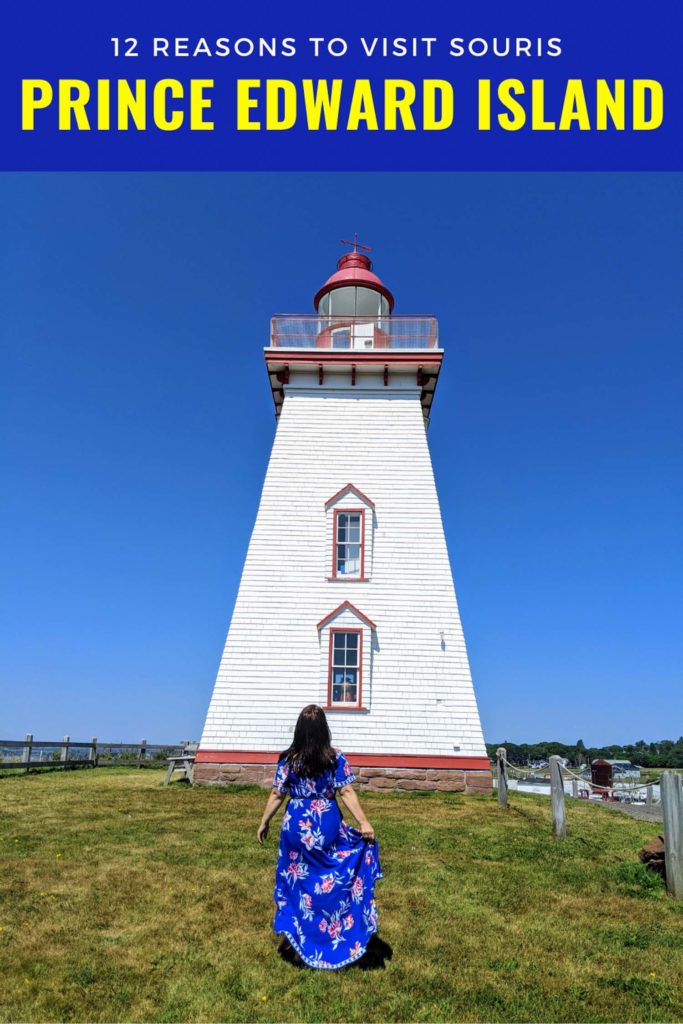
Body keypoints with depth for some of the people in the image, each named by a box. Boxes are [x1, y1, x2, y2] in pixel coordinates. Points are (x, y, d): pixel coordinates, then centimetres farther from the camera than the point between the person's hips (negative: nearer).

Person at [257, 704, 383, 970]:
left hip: (297, 824, 1)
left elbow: (277, 795, -2)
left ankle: (288, 933, 27)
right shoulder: (335, 758, -9)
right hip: (327, 824, -1)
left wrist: (264, 822, 9)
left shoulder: (288, 759, -7)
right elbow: (347, 793, -13)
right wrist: (364, 822, -12)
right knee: (329, 880, 16)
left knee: (294, 878, 18)